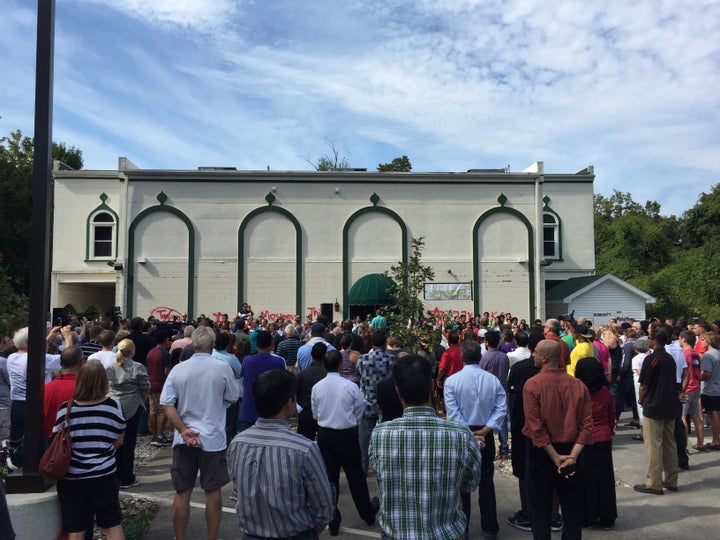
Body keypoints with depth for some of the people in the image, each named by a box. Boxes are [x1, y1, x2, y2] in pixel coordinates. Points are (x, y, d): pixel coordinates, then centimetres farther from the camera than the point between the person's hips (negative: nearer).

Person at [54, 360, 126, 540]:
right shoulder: (114, 405, -9)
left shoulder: (66, 409, -11)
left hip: (71, 478, 0)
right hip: (104, 475, 0)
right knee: (113, 525, 14)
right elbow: (118, 441, 2)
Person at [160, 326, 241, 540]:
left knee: (182, 493, 12)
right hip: (213, 439, -2)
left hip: (183, 440, 2)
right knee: (213, 492, 9)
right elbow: (233, 398, 2)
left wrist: (184, 430, -10)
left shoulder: (178, 369, -2)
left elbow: (166, 405, -6)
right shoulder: (222, 368, -9)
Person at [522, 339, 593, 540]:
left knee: (541, 508, 11)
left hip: (541, 451, -3)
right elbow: (587, 423, -9)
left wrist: (556, 457, -15)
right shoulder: (578, 385, -3)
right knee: (572, 508, 16)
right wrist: (573, 455, -14)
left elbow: (536, 426, -19)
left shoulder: (532, 384, -15)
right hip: (571, 451, 3)